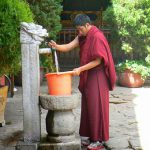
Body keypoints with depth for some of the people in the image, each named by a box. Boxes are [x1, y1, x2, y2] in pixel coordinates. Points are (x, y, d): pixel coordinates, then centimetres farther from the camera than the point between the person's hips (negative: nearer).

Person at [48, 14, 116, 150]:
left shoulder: (97, 37, -17)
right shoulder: (83, 37, 9)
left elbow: (98, 61, -19)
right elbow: (68, 47, -1)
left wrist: (80, 69, -21)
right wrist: (56, 46, -21)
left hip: (97, 77, -8)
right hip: (87, 77, 8)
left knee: (96, 107, -5)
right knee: (88, 107, 10)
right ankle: (92, 137, 19)